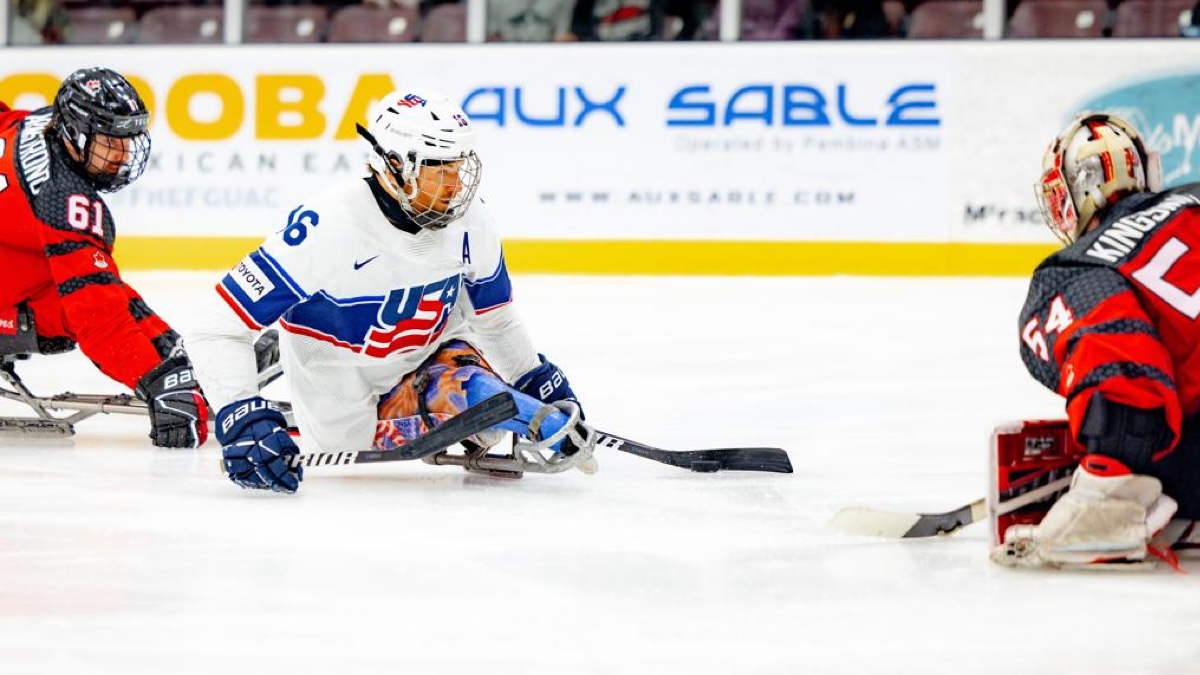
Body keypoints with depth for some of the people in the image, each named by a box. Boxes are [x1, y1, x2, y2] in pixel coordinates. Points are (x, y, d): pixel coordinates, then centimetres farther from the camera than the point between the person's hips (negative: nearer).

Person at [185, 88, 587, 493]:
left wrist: (540, 380, 13)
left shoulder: (469, 221, -14)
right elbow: (218, 327, -33)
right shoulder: (327, 226, -33)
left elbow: (494, 314, 9)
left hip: (430, 352, 2)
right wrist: (240, 418, -42)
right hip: (340, 380, -1)